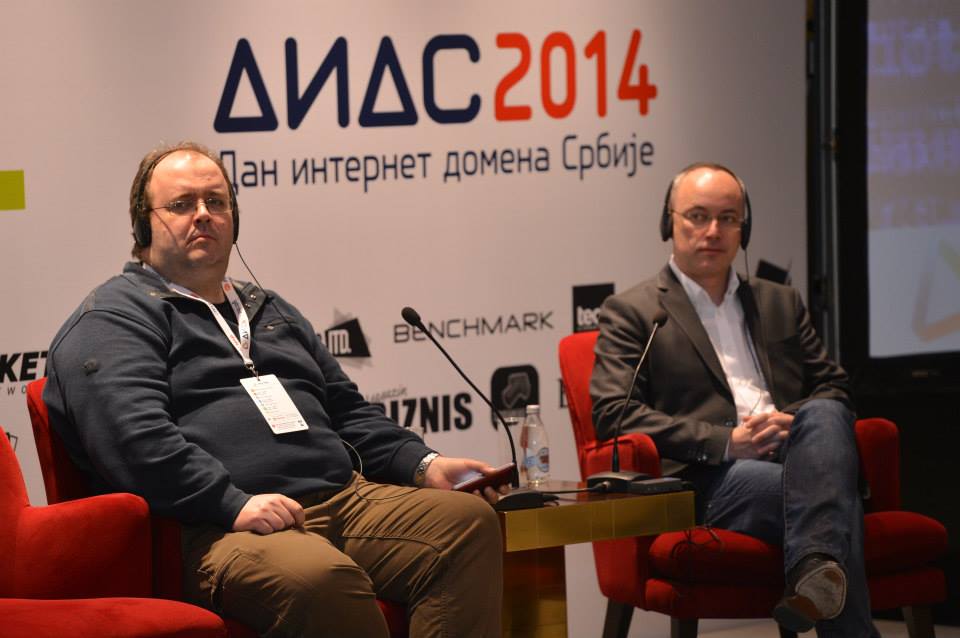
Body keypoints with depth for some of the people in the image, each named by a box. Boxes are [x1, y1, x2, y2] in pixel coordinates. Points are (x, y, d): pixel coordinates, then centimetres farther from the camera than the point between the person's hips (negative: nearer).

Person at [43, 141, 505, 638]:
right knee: (322, 579, -40)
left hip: (345, 499, 8)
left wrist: (423, 465, 16)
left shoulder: (271, 312, 33)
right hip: (216, 530, -8)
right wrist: (234, 504, -20)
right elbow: (135, 436, -10)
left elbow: (347, 412, 35)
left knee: (468, 521, -19)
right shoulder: (114, 317, 6)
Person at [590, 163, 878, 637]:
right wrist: (724, 441, -13)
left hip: (789, 456, 4)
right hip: (706, 482, -4)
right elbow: (612, 414, -2)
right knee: (834, 497, -34)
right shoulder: (630, 313, 12)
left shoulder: (781, 304, 28)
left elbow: (833, 390, 25)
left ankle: (813, 574, -51)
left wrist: (795, 423, -2)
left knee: (824, 415, -34)